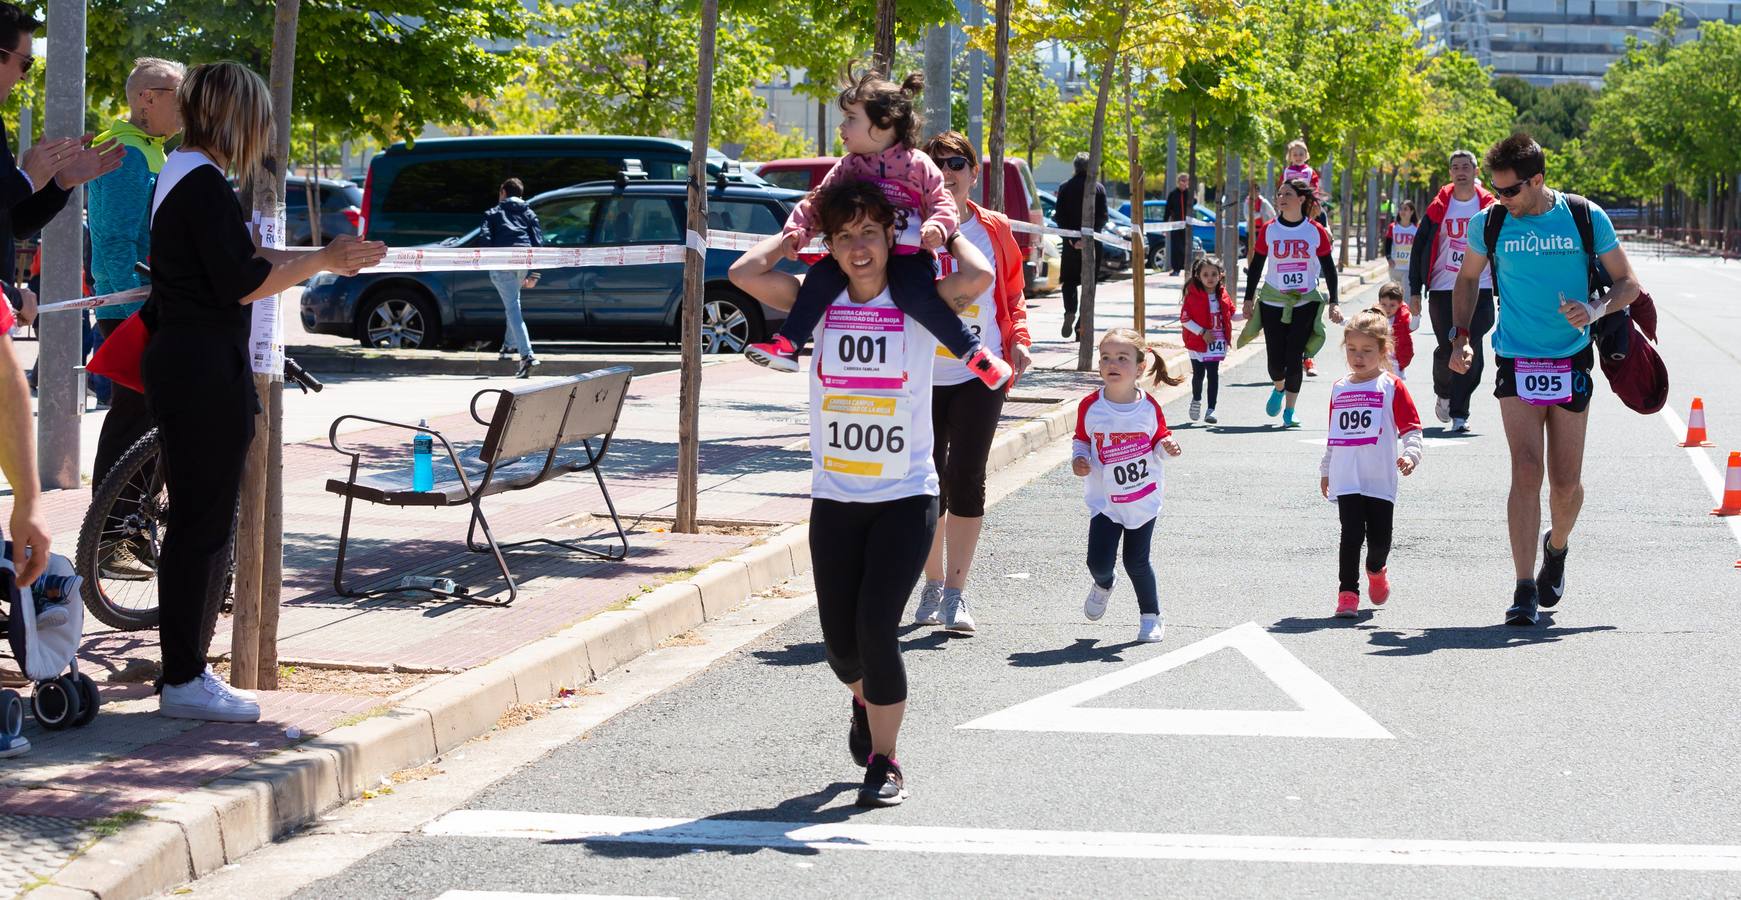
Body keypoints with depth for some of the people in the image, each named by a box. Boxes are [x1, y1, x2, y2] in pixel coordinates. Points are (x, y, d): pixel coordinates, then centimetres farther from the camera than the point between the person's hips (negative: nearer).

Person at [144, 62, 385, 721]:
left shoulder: (180, 174, 16)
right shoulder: (205, 184, -16)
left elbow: (232, 261, 21)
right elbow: (242, 284, -19)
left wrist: (320, 257, 21)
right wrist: (323, 261, -10)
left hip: (179, 363, 11)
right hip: (205, 370, -11)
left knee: (196, 522, 16)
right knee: (202, 524, -5)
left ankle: (186, 669, 22)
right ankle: (183, 684, -1)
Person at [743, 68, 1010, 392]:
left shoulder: (917, 164, 0)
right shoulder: (848, 168, 10)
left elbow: (942, 202, -1)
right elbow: (817, 202, 8)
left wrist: (936, 227, -22)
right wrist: (796, 229, -8)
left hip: (908, 254, -4)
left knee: (915, 295, -31)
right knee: (822, 274, -21)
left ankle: (975, 353, -23)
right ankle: (787, 345, -20)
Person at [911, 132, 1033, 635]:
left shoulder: (994, 230, 4)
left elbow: (1013, 293, 14)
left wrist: (1019, 339, 0)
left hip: (981, 374, 0)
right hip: (922, 375, 0)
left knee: (965, 479, -6)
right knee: (928, 481, 5)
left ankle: (955, 594, -1)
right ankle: (932, 586, 21)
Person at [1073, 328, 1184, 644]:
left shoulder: (1149, 407, -8)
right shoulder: (1090, 407, -9)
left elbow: (1160, 437, 5)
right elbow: (1081, 440, 6)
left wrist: (1168, 446, -17)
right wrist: (1079, 460, -13)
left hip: (1144, 499, 0)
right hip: (1104, 500, 0)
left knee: (1136, 561, 3)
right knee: (1099, 561, -7)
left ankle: (1151, 615, 26)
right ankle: (1102, 585, 31)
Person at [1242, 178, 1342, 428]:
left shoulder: (1316, 231, -3)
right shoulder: (1268, 230, -1)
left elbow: (1329, 268, 3)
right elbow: (1256, 266, 7)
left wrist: (1333, 303, 0)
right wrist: (1249, 299, 7)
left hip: (1306, 303, -1)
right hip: (1273, 302, 1)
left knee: (1295, 360, -9)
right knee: (1275, 362, -1)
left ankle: (1289, 412, 5)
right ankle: (1279, 389, 34)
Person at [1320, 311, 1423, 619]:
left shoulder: (1391, 387, -1)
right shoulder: (1339, 389, 11)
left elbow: (1411, 428, -3)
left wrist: (1410, 454, -20)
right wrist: (1326, 470, 24)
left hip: (1381, 479, -2)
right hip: (1346, 480, 2)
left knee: (1380, 538, 3)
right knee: (1351, 535, -8)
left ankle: (1376, 569, 35)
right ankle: (1347, 592, -2)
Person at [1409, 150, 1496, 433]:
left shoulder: (1489, 207, 4)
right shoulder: (1439, 207, 5)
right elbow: (1419, 249, 8)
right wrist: (1415, 291, 3)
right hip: (1442, 290, 1)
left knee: (1471, 351, -9)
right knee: (1447, 350, 2)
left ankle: (1459, 413, -5)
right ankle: (1443, 393, 33)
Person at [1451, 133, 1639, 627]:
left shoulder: (1586, 218, -5)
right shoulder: (1488, 223, -1)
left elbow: (1628, 284, 3)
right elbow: (1468, 279, 17)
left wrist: (1597, 308, -17)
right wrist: (1461, 336, 4)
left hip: (1570, 363, 0)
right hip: (1516, 363, 0)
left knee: (1566, 482, 5)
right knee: (1526, 472, -12)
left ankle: (1557, 547, 38)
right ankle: (1525, 592, -11)